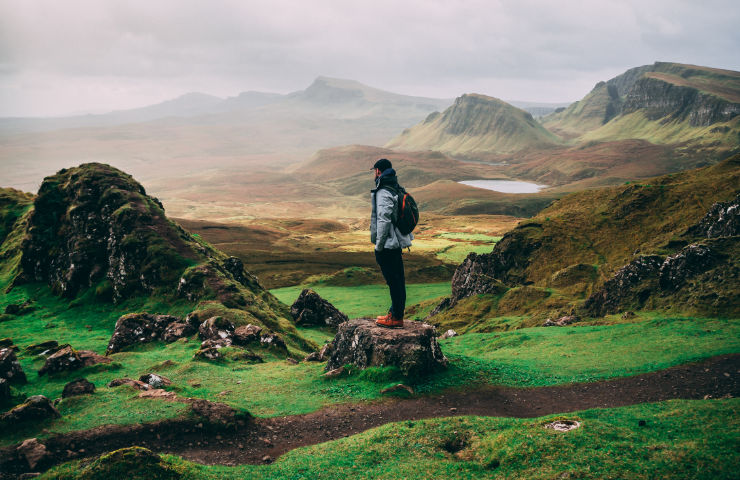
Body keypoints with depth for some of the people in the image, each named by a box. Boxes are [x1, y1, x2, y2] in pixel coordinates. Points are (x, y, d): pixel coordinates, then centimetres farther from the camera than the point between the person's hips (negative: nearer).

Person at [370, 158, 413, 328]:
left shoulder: (383, 193, -17)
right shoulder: (396, 189, 13)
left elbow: (384, 221, -23)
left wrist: (379, 244, -16)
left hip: (387, 244, -10)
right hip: (397, 243, 10)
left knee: (394, 281, -4)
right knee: (397, 280, 15)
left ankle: (397, 318, 1)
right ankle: (395, 312, 26)